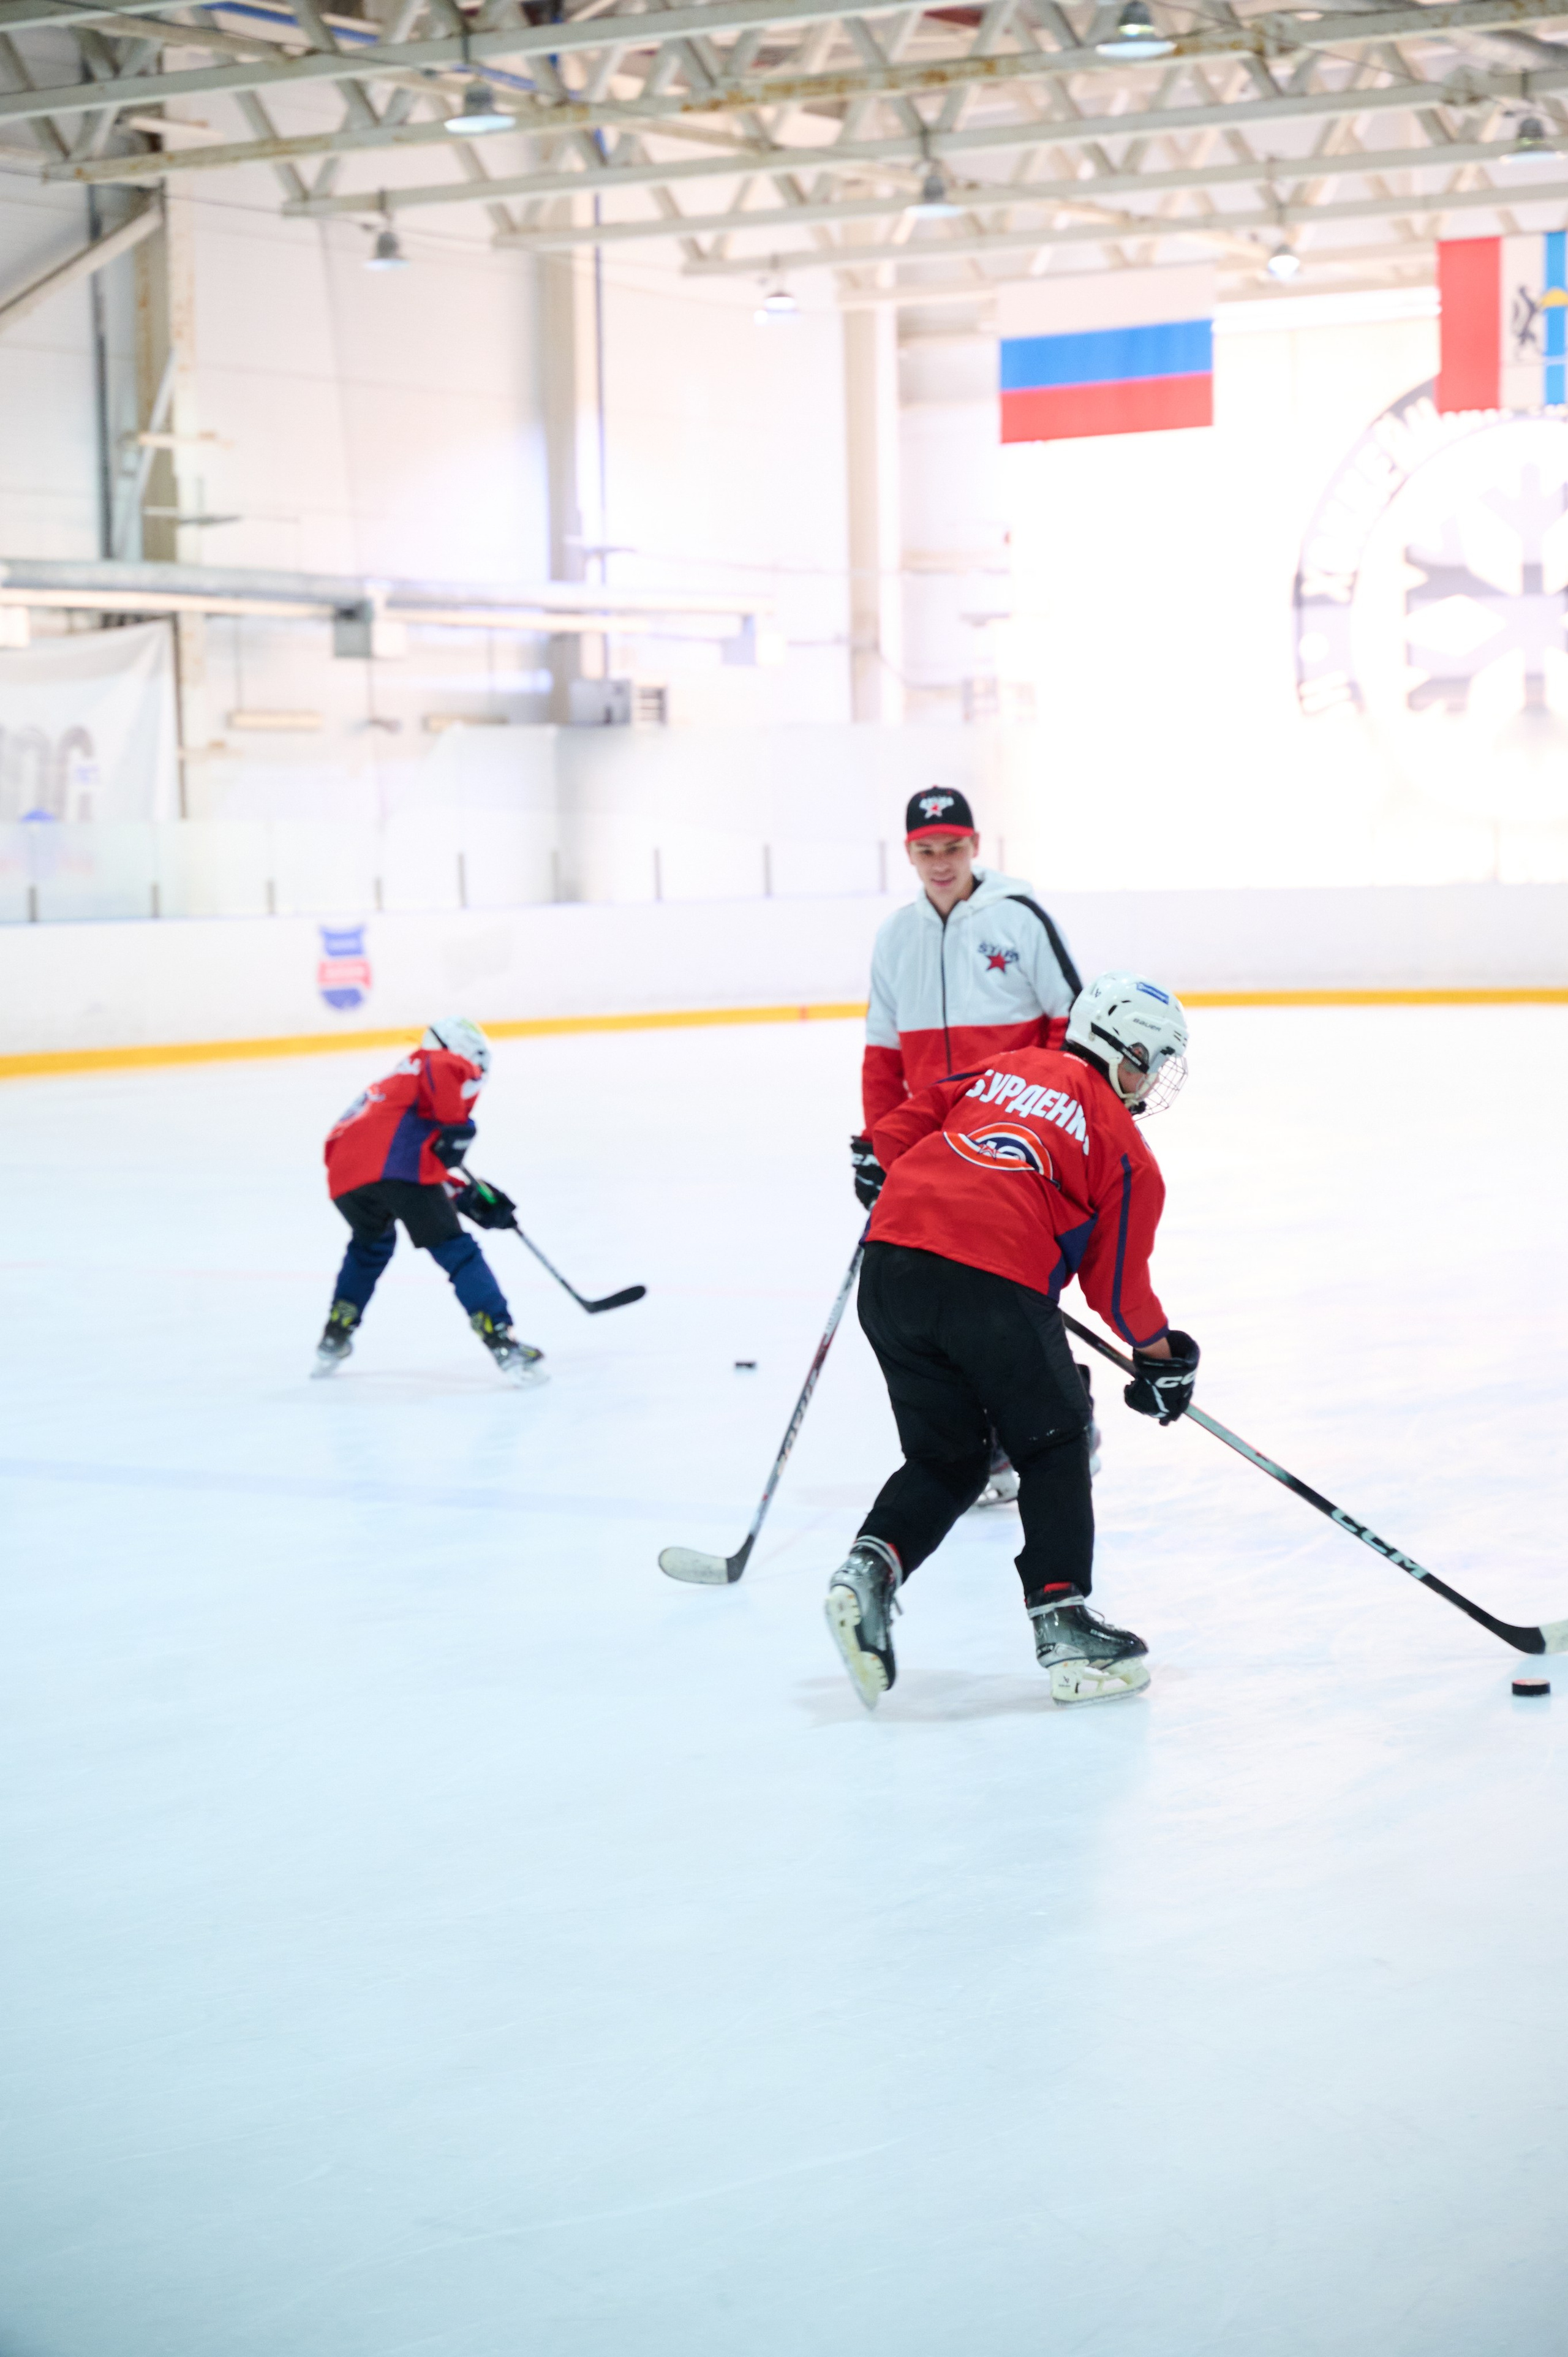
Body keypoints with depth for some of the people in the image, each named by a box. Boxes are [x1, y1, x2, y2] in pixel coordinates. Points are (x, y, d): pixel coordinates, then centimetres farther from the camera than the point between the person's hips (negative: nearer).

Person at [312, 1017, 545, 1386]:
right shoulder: (443, 1063, 17)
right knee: (456, 1251, 0)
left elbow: (437, 1163, 39)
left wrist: (472, 1197, 35)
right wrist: (455, 1127, -5)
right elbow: (442, 1071, -11)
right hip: (400, 1170, -7)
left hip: (345, 1175, 7)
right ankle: (504, 1346, -10)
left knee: (371, 1244, 34)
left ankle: (333, 1342, 33)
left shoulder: (399, 1079, 41)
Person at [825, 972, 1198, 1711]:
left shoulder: (1004, 1067, 24)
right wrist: (1160, 1353, 27)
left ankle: (872, 1566, -5)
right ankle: (1063, 1622, 6)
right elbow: (1117, 1283, 11)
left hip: (891, 1265, 5)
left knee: (944, 1457, 18)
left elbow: (893, 1133, 21)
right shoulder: (1123, 1145, 11)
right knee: (1053, 1448, 13)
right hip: (994, 1283, -5)